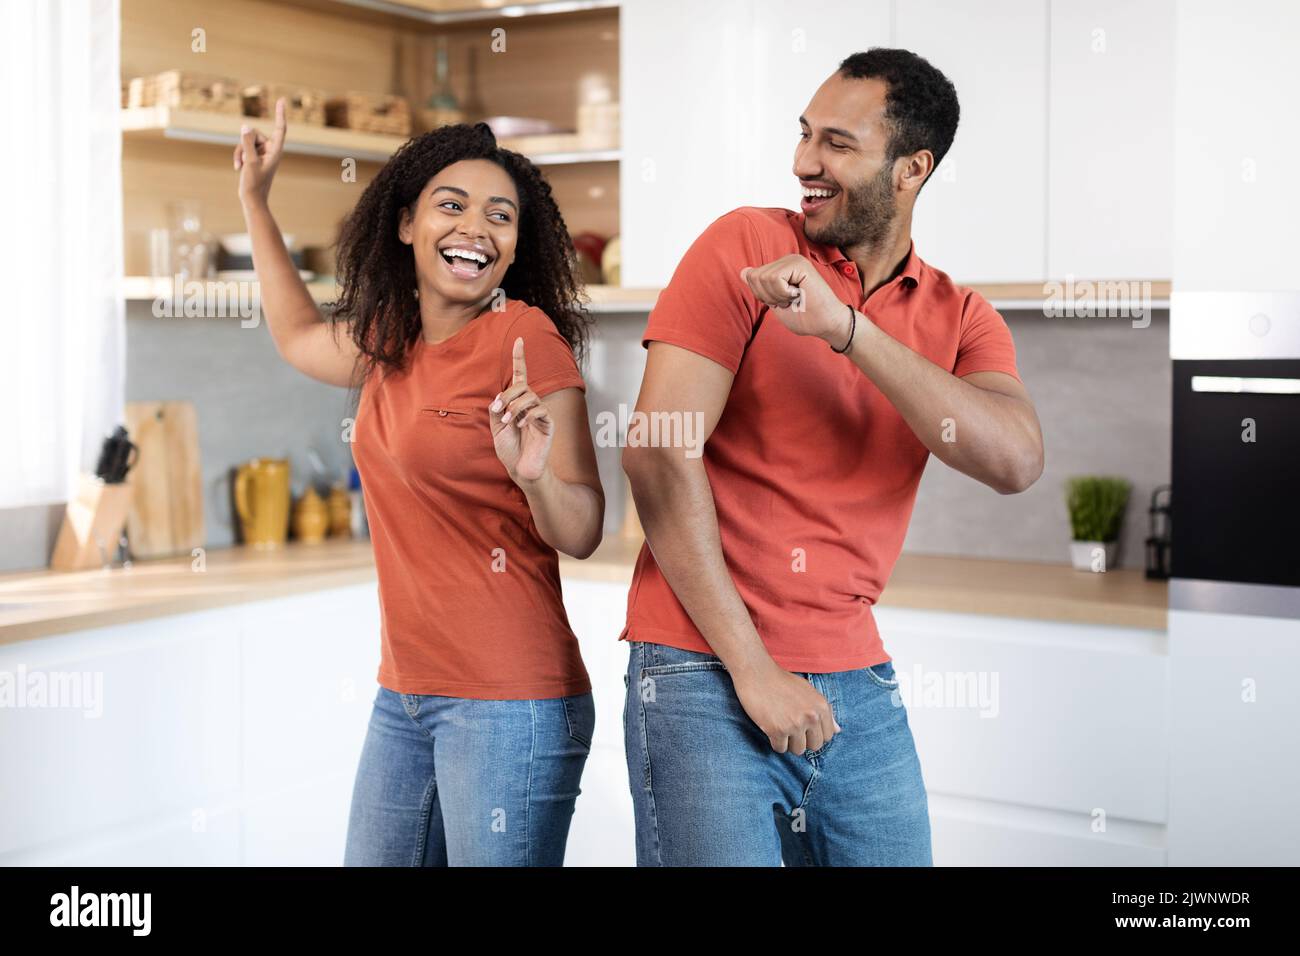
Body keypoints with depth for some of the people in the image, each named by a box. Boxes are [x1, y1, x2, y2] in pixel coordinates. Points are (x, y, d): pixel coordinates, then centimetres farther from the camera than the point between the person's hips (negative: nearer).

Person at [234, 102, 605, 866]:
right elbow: (300, 339, 30)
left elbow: (581, 534, -12)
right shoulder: (391, 344, 8)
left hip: (509, 704, -7)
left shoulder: (526, 337, -13)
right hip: (405, 697, 7)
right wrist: (255, 201, 31)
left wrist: (535, 475, -33)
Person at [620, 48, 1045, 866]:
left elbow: (1016, 460, -13)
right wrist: (751, 666, -13)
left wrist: (845, 329, -22)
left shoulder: (960, 317, 6)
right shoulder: (747, 245, -4)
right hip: (706, 673, -4)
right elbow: (658, 452, -12)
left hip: (860, 686, 4)